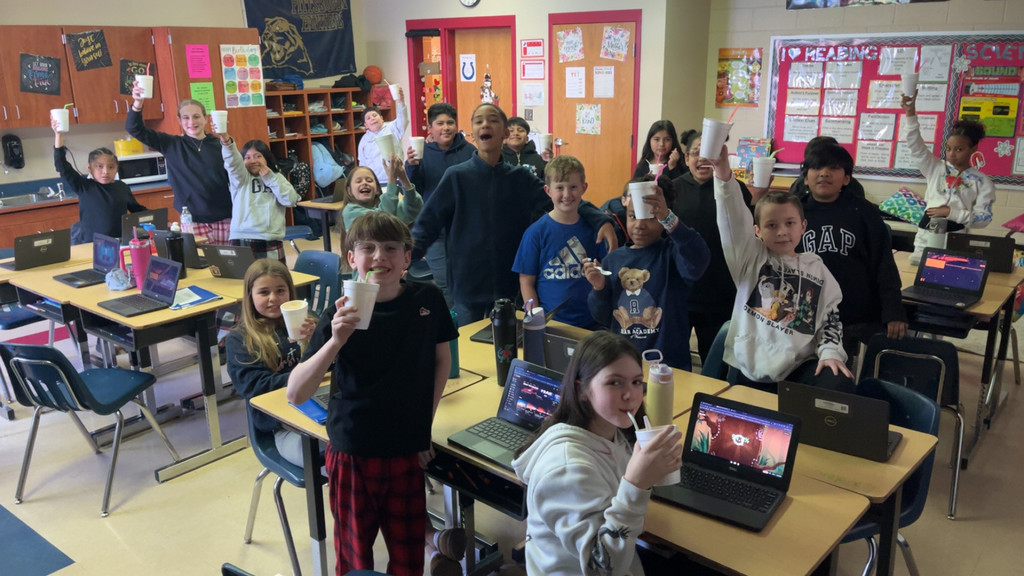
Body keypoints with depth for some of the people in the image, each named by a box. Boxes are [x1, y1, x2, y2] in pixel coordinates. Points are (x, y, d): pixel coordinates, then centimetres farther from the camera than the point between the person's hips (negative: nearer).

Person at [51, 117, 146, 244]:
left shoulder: (123, 188, 8)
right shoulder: (84, 187, 2)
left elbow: (138, 210, 21)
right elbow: (63, 167, -6)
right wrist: (58, 136, -12)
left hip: (120, 243, 1)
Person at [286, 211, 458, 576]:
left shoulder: (427, 300, -7)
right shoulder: (341, 316, -14)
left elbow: (442, 358, 9)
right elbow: (295, 394, -20)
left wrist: (425, 420, 4)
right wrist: (335, 341, -34)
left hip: (408, 452, 2)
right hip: (353, 453, -2)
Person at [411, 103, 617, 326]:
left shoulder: (521, 177, 2)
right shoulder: (456, 176, -5)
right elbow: (428, 222, -7)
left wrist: (601, 220, -21)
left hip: (509, 283, 2)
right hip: (467, 284, -2)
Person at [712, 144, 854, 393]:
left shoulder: (816, 268, 10)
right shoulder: (751, 258, 3)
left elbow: (831, 317, 15)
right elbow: (734, 218, -14)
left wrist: (830, 352, -4)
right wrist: (724, 174, -29)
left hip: (799, 368, 2)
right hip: (749, 369, -1)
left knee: (840, 384, -22)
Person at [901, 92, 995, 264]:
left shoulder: (982, 182, 4)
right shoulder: (936, 169, 10)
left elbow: (983, 218, -3)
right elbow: (916, 147, 0)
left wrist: (951, 212, -14)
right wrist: (911, 114, -11)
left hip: (955, 238, -2)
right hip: (926, 234, 2)